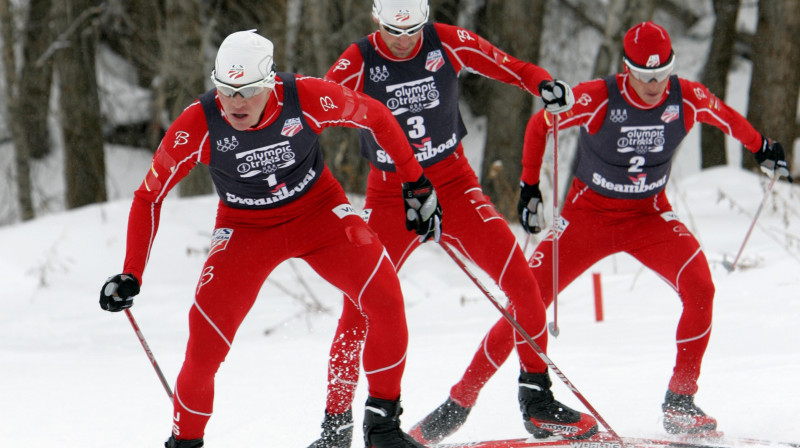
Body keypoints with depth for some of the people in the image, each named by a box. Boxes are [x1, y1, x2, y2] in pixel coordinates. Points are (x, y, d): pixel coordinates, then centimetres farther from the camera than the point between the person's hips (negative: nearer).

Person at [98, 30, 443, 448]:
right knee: (206, 338, -17)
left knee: (385, 298, -18)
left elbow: (376, 118, -6)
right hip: (246, 227, -1)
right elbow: (149, 196, -11)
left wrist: (416, 182, 1)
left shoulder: (308, 98, -26)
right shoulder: (198, 124, -25)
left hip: (318, 209, 1)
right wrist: (131, 275, -16)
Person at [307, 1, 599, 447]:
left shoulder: (447, 43, -7)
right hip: (391, 193, -1)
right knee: (360, 302, -13)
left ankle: (537, 400, 2)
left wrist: (543, 83, -19)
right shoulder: (356, 66, -12)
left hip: (453, 183, 1)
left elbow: (507, 66, 1)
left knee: (521, 281, -12)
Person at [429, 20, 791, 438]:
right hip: (589, 212, -2)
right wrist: (529, 186, -8)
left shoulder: (687, 99, -15)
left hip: (650, 215, 2)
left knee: (699, 285, -24)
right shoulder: (597, 99, -23)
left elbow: (727, 117, 9)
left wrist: (762, 148, 22)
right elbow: (539, 125, -7)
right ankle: (462, 397, 5)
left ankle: (679, 401, -13)